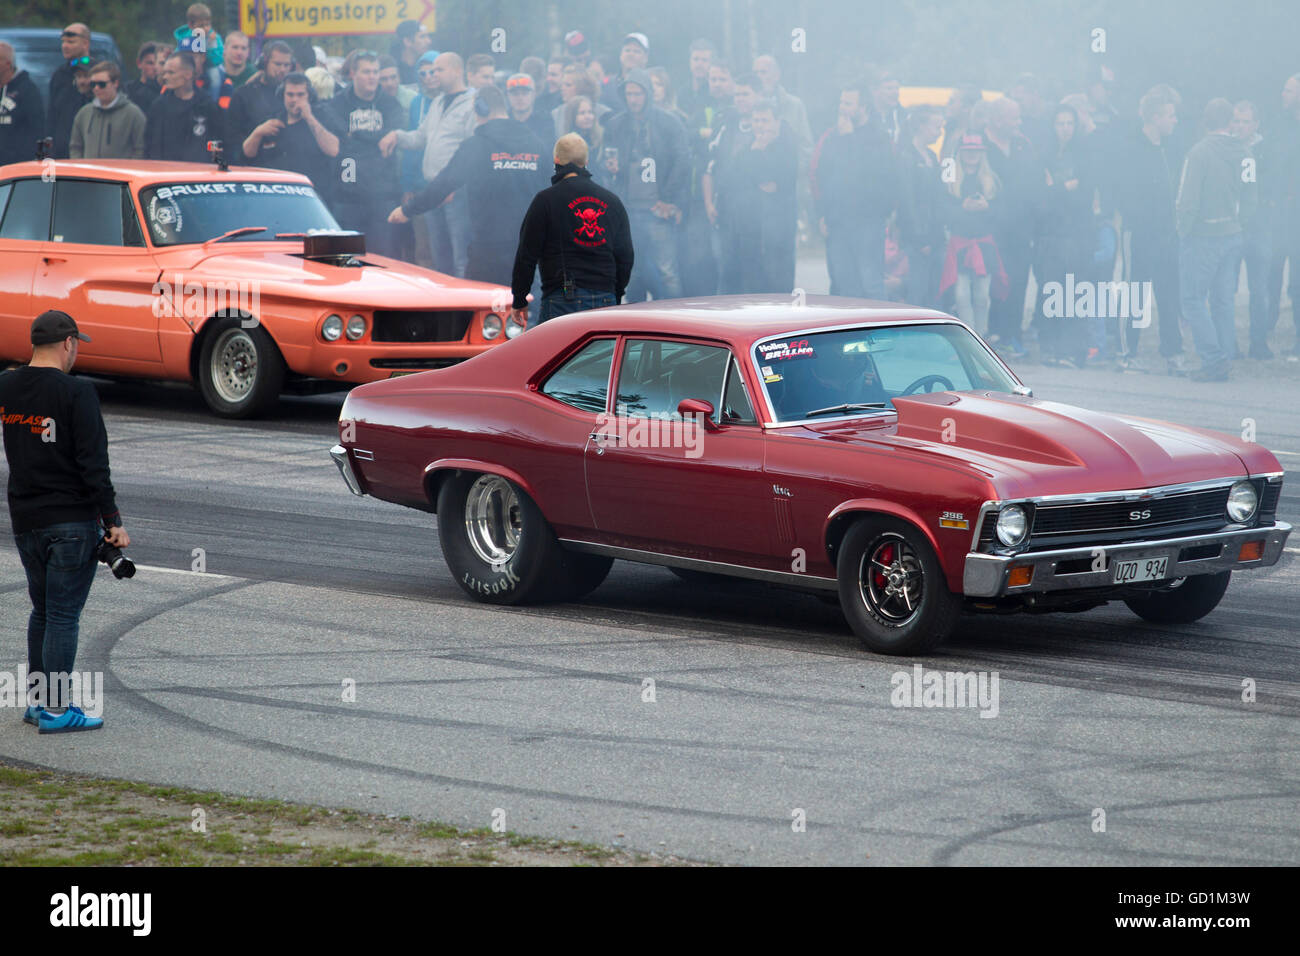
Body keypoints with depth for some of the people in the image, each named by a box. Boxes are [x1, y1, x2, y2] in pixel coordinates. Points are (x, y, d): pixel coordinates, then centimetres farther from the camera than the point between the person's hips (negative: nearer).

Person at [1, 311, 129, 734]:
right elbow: (94, 464, -16)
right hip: (73, 520, -6)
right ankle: (56, 710, 0)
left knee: (43, 610, 18)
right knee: (64, 615, -2)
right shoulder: (76, 392, -14)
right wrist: (113, 521, -13)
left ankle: (37, 700, 20)